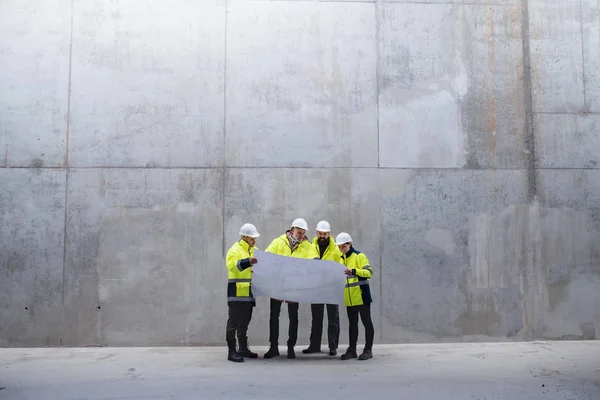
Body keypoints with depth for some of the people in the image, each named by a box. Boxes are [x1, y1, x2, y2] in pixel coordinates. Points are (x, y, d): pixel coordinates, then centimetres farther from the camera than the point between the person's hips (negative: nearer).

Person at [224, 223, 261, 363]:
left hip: (248, 292, 8)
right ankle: (232, 352, 0)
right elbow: (231, 265, -28)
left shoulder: (254, 250, 16)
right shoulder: (235, 250, -10)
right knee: (234, 322, -4)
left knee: (244, 322, 16)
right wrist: (247, 262, -43)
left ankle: (243, 349, 25)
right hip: (237, 292, -8)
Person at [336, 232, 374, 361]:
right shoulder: (342, 259, 14)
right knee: (352, 323, 12)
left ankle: (368, 350, 7)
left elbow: (369, 272, -16)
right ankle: (352, 349, 17)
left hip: (361, 296, -7)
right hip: (349, 298, 7)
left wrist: (354, 271, -28)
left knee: (366, 322, 1)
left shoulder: (359, 256, -8)